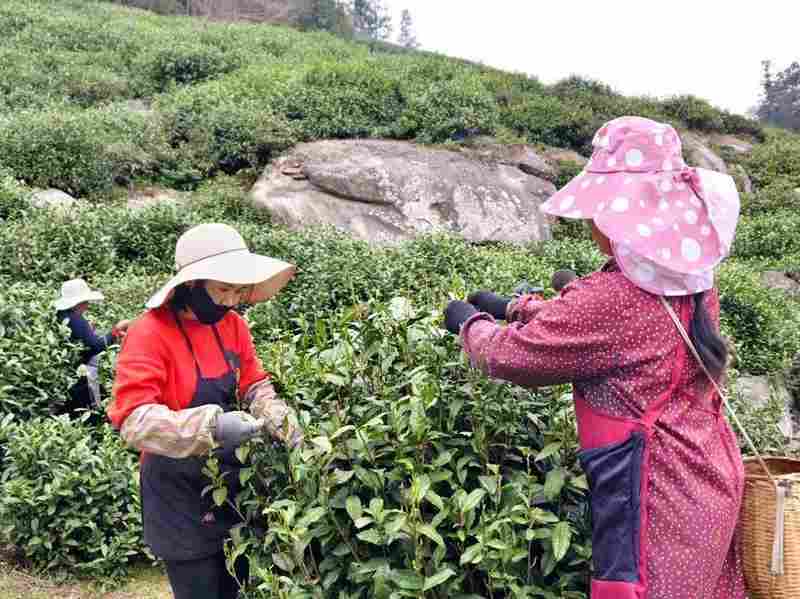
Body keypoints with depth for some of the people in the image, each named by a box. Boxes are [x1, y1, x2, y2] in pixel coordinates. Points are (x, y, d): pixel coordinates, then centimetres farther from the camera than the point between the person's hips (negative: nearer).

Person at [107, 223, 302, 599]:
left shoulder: (232, 325, 1)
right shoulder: (150, 335, -20)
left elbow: (255, 385, 6)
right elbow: (132, 418, -27)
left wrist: (281, 420, -15)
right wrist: (210, 426, -38)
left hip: (232, 482, 6)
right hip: (179, 495, -6)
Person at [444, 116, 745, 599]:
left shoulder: (610, 298, -26)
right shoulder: (693, 277, 0)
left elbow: (508, 355, -13)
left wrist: (470, 322, 7)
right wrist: (514, 308, 17)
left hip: (657, 501, -8)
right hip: (712, 482, 8)